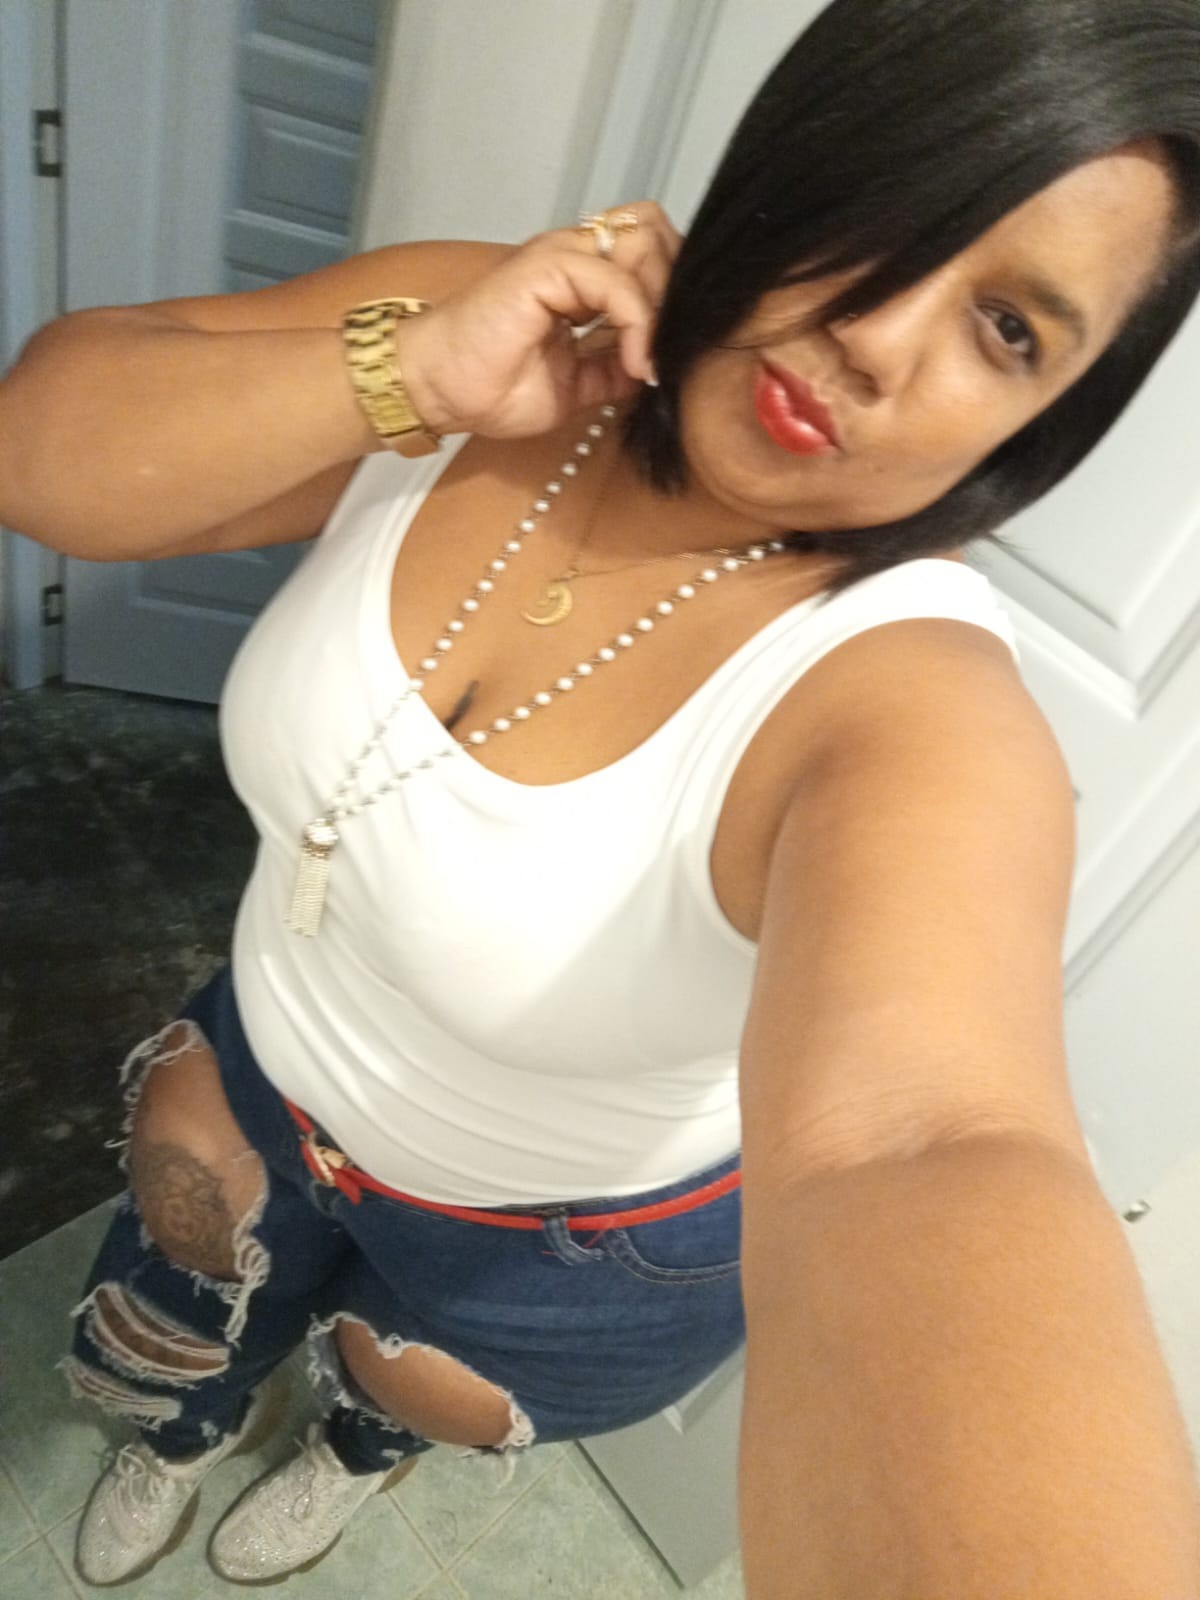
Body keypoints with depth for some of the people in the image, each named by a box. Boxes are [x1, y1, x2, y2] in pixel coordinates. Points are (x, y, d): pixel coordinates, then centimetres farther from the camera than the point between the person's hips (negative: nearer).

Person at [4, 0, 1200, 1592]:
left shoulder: (916, 713, -36)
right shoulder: (477, 336, -21)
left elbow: (926, 1165, -52)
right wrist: (408, 378, -37)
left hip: (574, 1242, -2)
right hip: (270, 1067, 4)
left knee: (406, 1395, 32)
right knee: (181, 1328, 33)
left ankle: (361, 1454, 75)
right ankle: (192, 1432, 75)